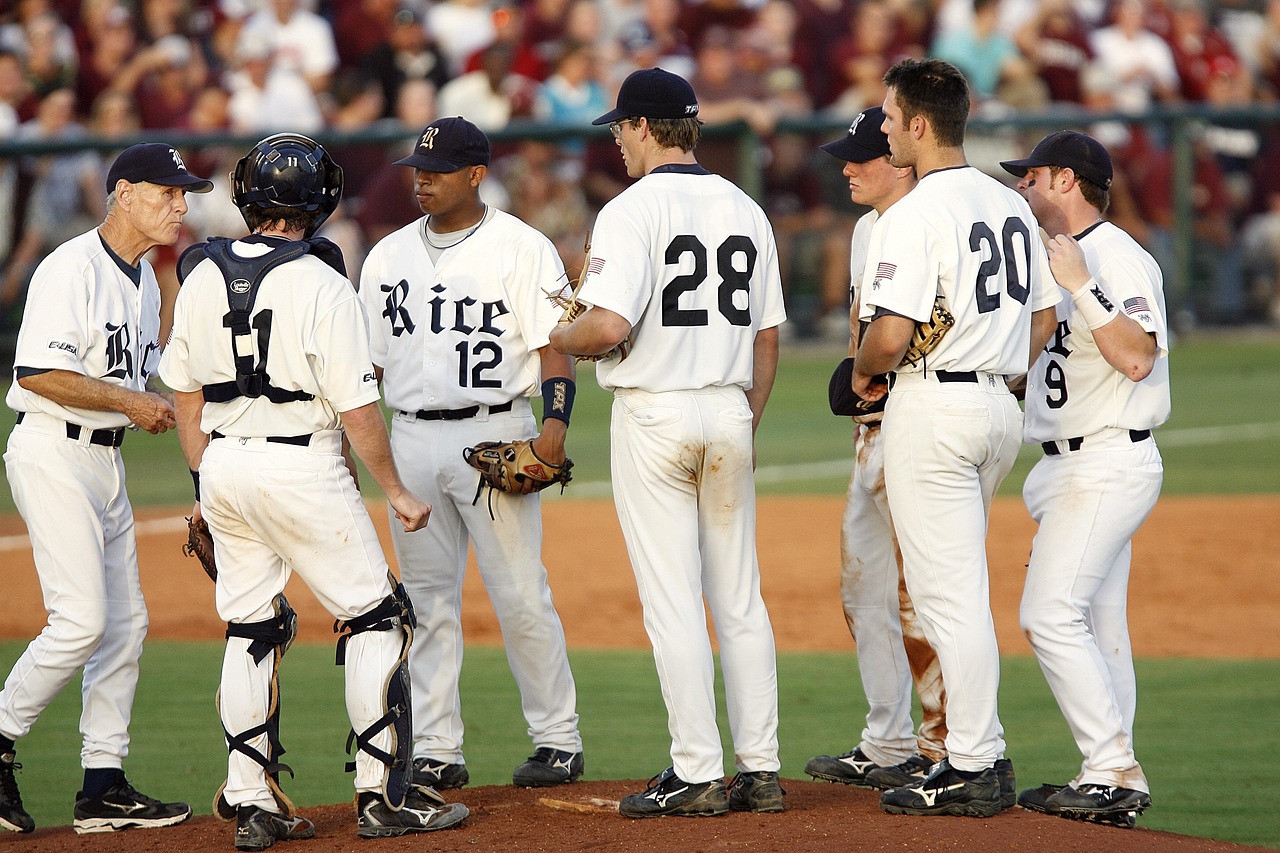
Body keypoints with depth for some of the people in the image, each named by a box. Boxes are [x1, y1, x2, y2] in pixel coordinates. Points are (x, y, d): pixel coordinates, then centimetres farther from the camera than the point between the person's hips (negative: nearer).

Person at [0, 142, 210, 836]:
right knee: (82, 620, -15)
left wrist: (158, 406, 4)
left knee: (125, 622, 7)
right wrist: (130, 400, -19)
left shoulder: (146, 281, 15)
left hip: (107, 460, 10)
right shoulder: (72, 269, -14)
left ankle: (104, 787, 11)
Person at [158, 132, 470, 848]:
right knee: (377, 620, 5)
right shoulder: (322, 285, -14)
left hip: (223, 462, 6)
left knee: (250, 629, 13)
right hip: (304, 467, -6)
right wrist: (396, 492, -2)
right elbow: (358, 409, -13)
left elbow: (187, 393, 10)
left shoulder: (202, 274, 3)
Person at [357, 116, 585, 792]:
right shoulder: (387, 256, 13)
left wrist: (555, 421, -21)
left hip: (495, 435, -5)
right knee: (427, 600, 5)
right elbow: (368, 361, 16)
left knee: (520, 595, -5)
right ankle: (436, 753, 9)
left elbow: (556, 346, -6)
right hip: (411, 441, 5)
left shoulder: (523, 249, -2)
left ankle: (558, 739, 6)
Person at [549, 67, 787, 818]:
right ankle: (760, 770, 9)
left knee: (672, 600, -3)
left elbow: (610, 324, -22)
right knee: (740, 596, 10)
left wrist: (558, 340, -1)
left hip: (655, 412, -6)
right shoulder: (747, 211, 9)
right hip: (729, 412, 6)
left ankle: (698, 773, -4)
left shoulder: (633, 211, -11)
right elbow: (768, 337, 12)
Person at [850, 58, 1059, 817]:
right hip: (1003, 407, 9)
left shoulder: (915, 216, -16)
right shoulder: (1013, 206, 10)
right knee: (957, 584, 18)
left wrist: (864, 373, -1)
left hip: (933, 407, -9)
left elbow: (891, 335, -21)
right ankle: (980, 751, 21)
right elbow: (1044, 318, 15)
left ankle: (972, 772, -5)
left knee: (950, 591, -5)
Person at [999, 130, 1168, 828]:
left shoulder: (1118, 258, -13)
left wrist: (1081, 287, -28)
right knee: (1097, 624, 10)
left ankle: (1112, 771, -16)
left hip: (1108, 464, -10)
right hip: (1073, 469, 10)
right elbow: (1041, 370, 24)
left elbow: (1137, 358, -26)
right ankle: (1117, 780, 12)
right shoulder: (1065, 259, 18)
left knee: (1051, 614, -16)